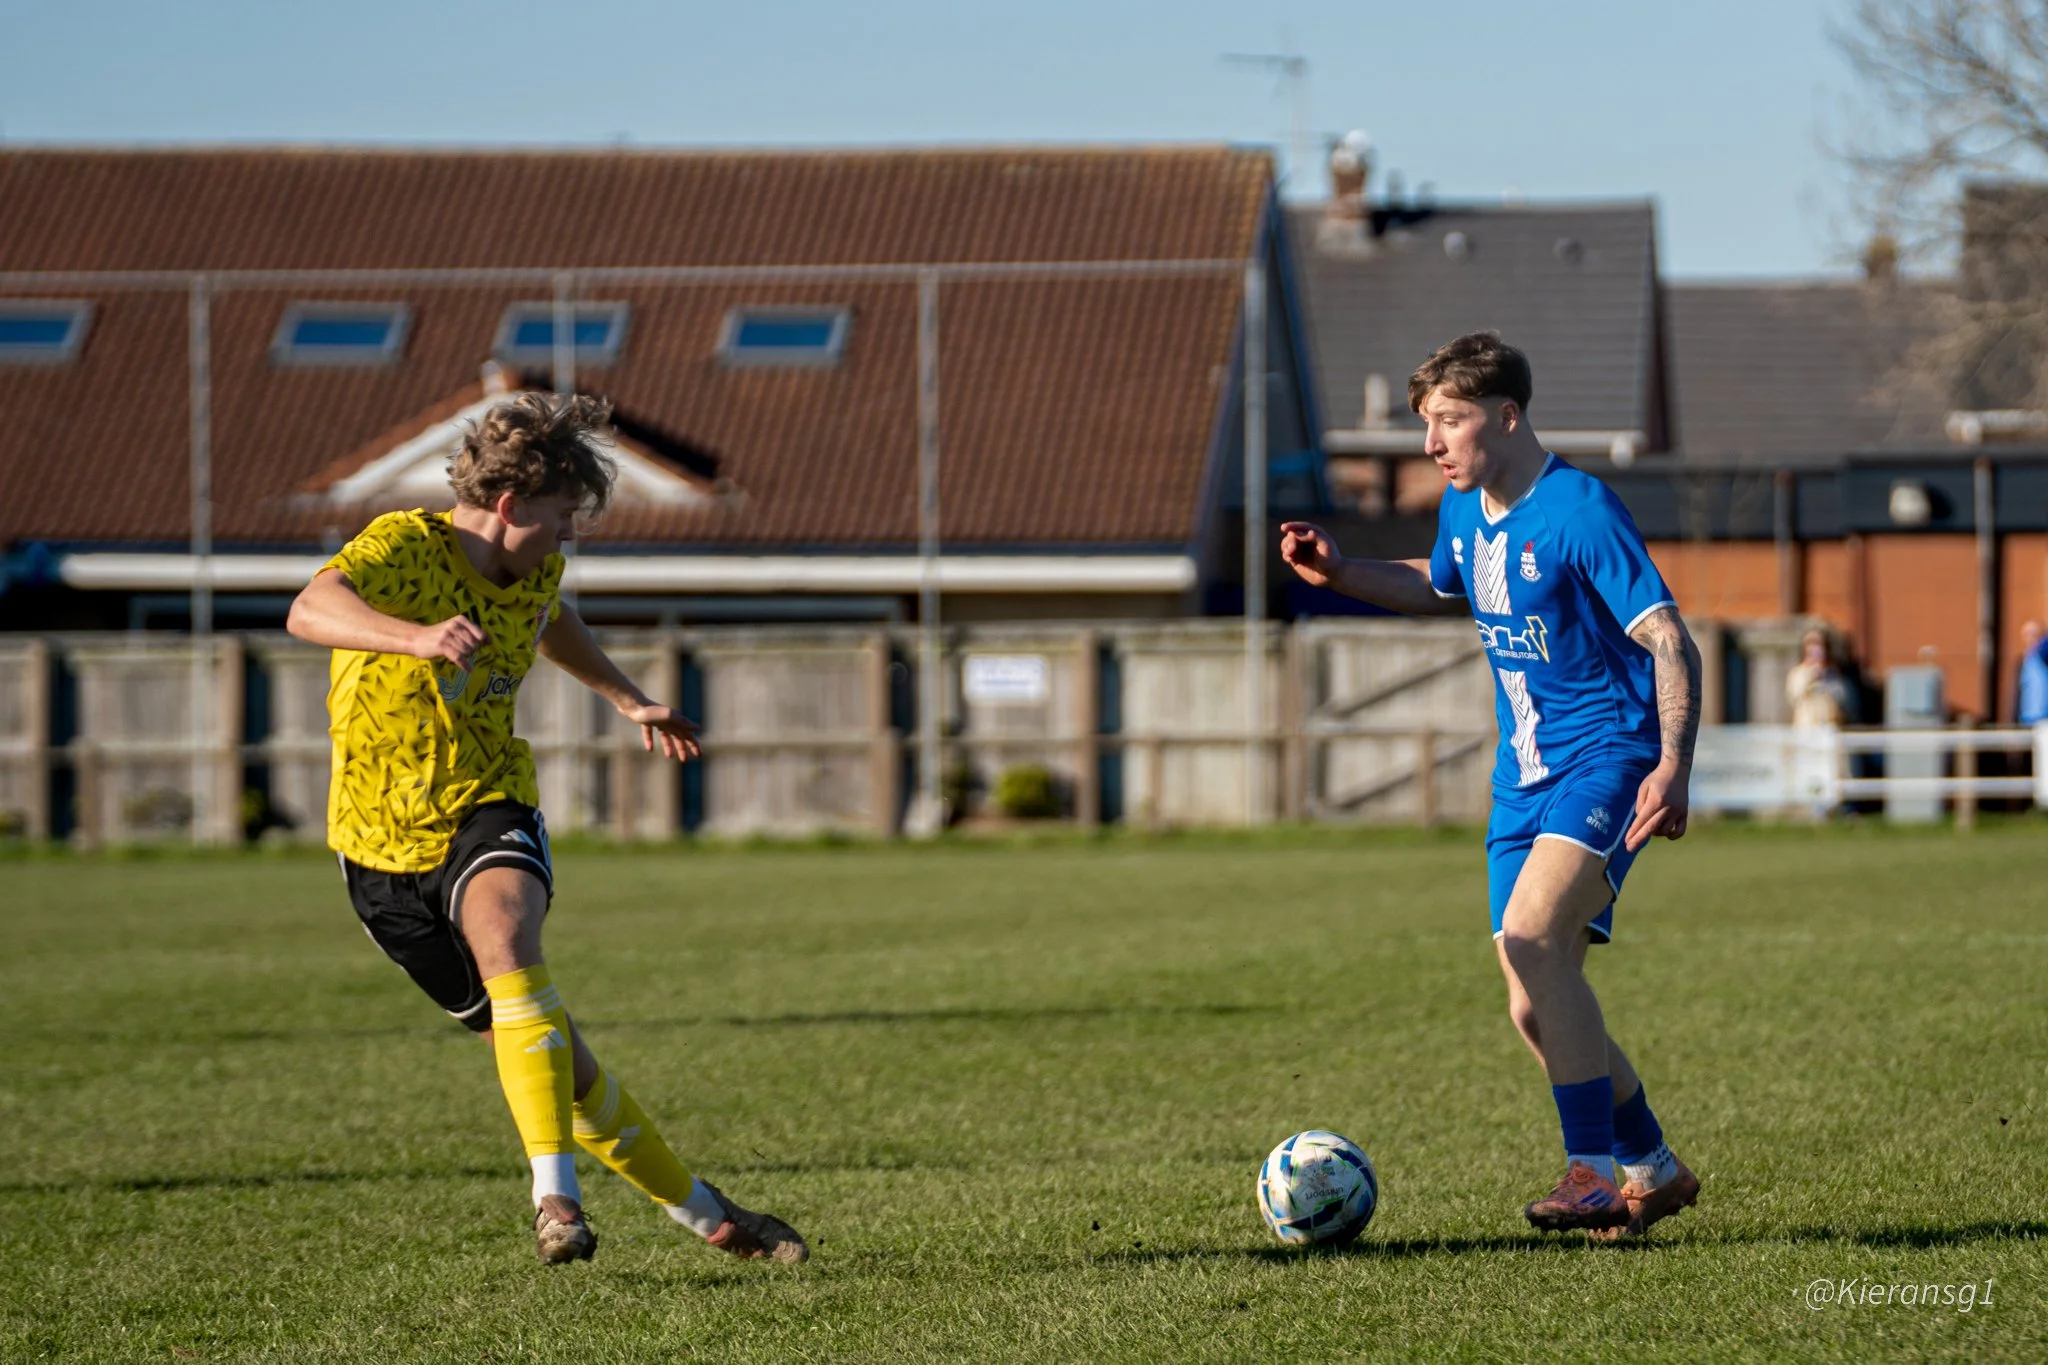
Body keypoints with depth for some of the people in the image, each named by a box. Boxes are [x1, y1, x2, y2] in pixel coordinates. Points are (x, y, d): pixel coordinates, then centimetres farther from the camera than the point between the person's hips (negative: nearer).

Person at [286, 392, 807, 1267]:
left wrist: (627, 699, 33)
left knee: (504, 935, -34)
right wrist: (419, 637, -57)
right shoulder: (405, 546, -19)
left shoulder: (538, 571, 2)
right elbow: (311, 611, -40)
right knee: (558, 1066, 2)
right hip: (386, 842, -3)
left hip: (489, 810, 3)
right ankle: (702, 1212, 18)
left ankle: (555, 1194, -36)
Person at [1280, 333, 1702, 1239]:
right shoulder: (1464, 510, 9)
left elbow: (1667, 640, -20)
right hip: (1524, 777, 8)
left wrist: (1673, 765, -32)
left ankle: (1595, 1173, -26)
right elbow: (1445, 591, 32)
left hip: (1607, 759, -8)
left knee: (1533, 935, -29)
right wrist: (1341, 575, 16)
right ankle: (1652, 1171, 24)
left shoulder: (1579, 509, -16)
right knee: (1535, 1011, 5)